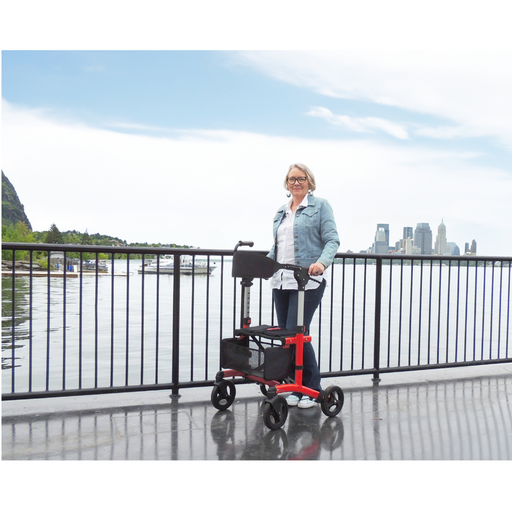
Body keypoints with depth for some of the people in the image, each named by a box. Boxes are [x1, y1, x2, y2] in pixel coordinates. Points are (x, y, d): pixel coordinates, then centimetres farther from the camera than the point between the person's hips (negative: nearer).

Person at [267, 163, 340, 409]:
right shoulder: (281, 212, 20)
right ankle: (295, 388, 18)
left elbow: (332, 240, -7)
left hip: (307, 281, -7)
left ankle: (311, 389, 5)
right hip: (281, 280, 7)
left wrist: (321, 263, -24)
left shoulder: (320, 206, 2)